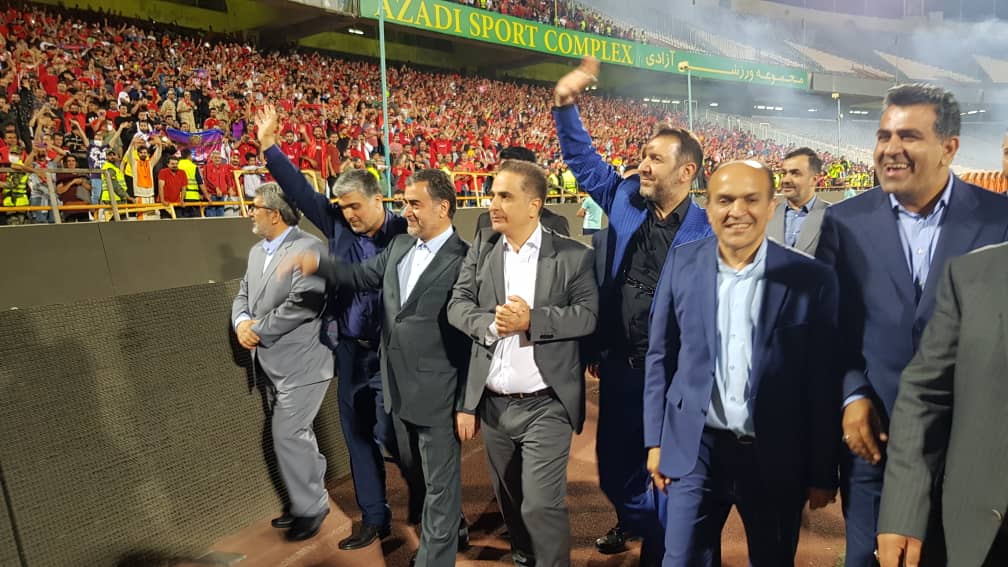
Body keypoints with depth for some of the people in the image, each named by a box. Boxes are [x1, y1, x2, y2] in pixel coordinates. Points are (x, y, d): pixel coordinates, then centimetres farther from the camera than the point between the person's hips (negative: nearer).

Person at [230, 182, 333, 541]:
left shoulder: (308, 248, -16)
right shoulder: (256, 251, 13)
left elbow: (303, 303, -26)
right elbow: (243, 295, 14)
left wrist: (258, 329, -18)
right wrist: (241, 322, -9)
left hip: (300, 362, -9)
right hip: (272, 363, 9)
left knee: (287, 436, -4)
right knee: (297, 435, 19)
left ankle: (309, 507, 15)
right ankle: (309, 498, 35)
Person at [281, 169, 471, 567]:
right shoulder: (400, 245, 6)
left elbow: (472, 340, -16)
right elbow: (362, 276, 19)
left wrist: (467, 405, -14)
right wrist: (318, 264, 1)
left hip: (437, 392, -8)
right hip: (399, 388, 9)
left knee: (440, 482, 7)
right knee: (414, 471, 25)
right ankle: (444, 531, 49)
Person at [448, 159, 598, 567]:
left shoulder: (573, 255, -5)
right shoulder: (481, 248, 4)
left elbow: (588, 315, -11)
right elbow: (457, 305, 1)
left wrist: (532, 320, -22)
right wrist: (490, 324, -19)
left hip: (545, 405, -4)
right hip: (493, 403, 4)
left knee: (541, 504, -4)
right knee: (508, 498, 21)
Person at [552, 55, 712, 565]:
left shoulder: (705, 232, -14)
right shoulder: (624, 198, -1)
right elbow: (583, 159, 8)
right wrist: (565, 106, -5)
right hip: (617, 362, 5)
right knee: (613, 460, 22)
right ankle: (633, 521, 52)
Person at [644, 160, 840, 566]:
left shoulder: (811, 279, -8)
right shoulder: (682, 264, -3)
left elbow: (824, 383, -4)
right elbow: (660, 356, 3)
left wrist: (822, 473, -1)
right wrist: (655, 439, 3)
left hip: (776, 457, 0)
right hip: (696, 449, 1)